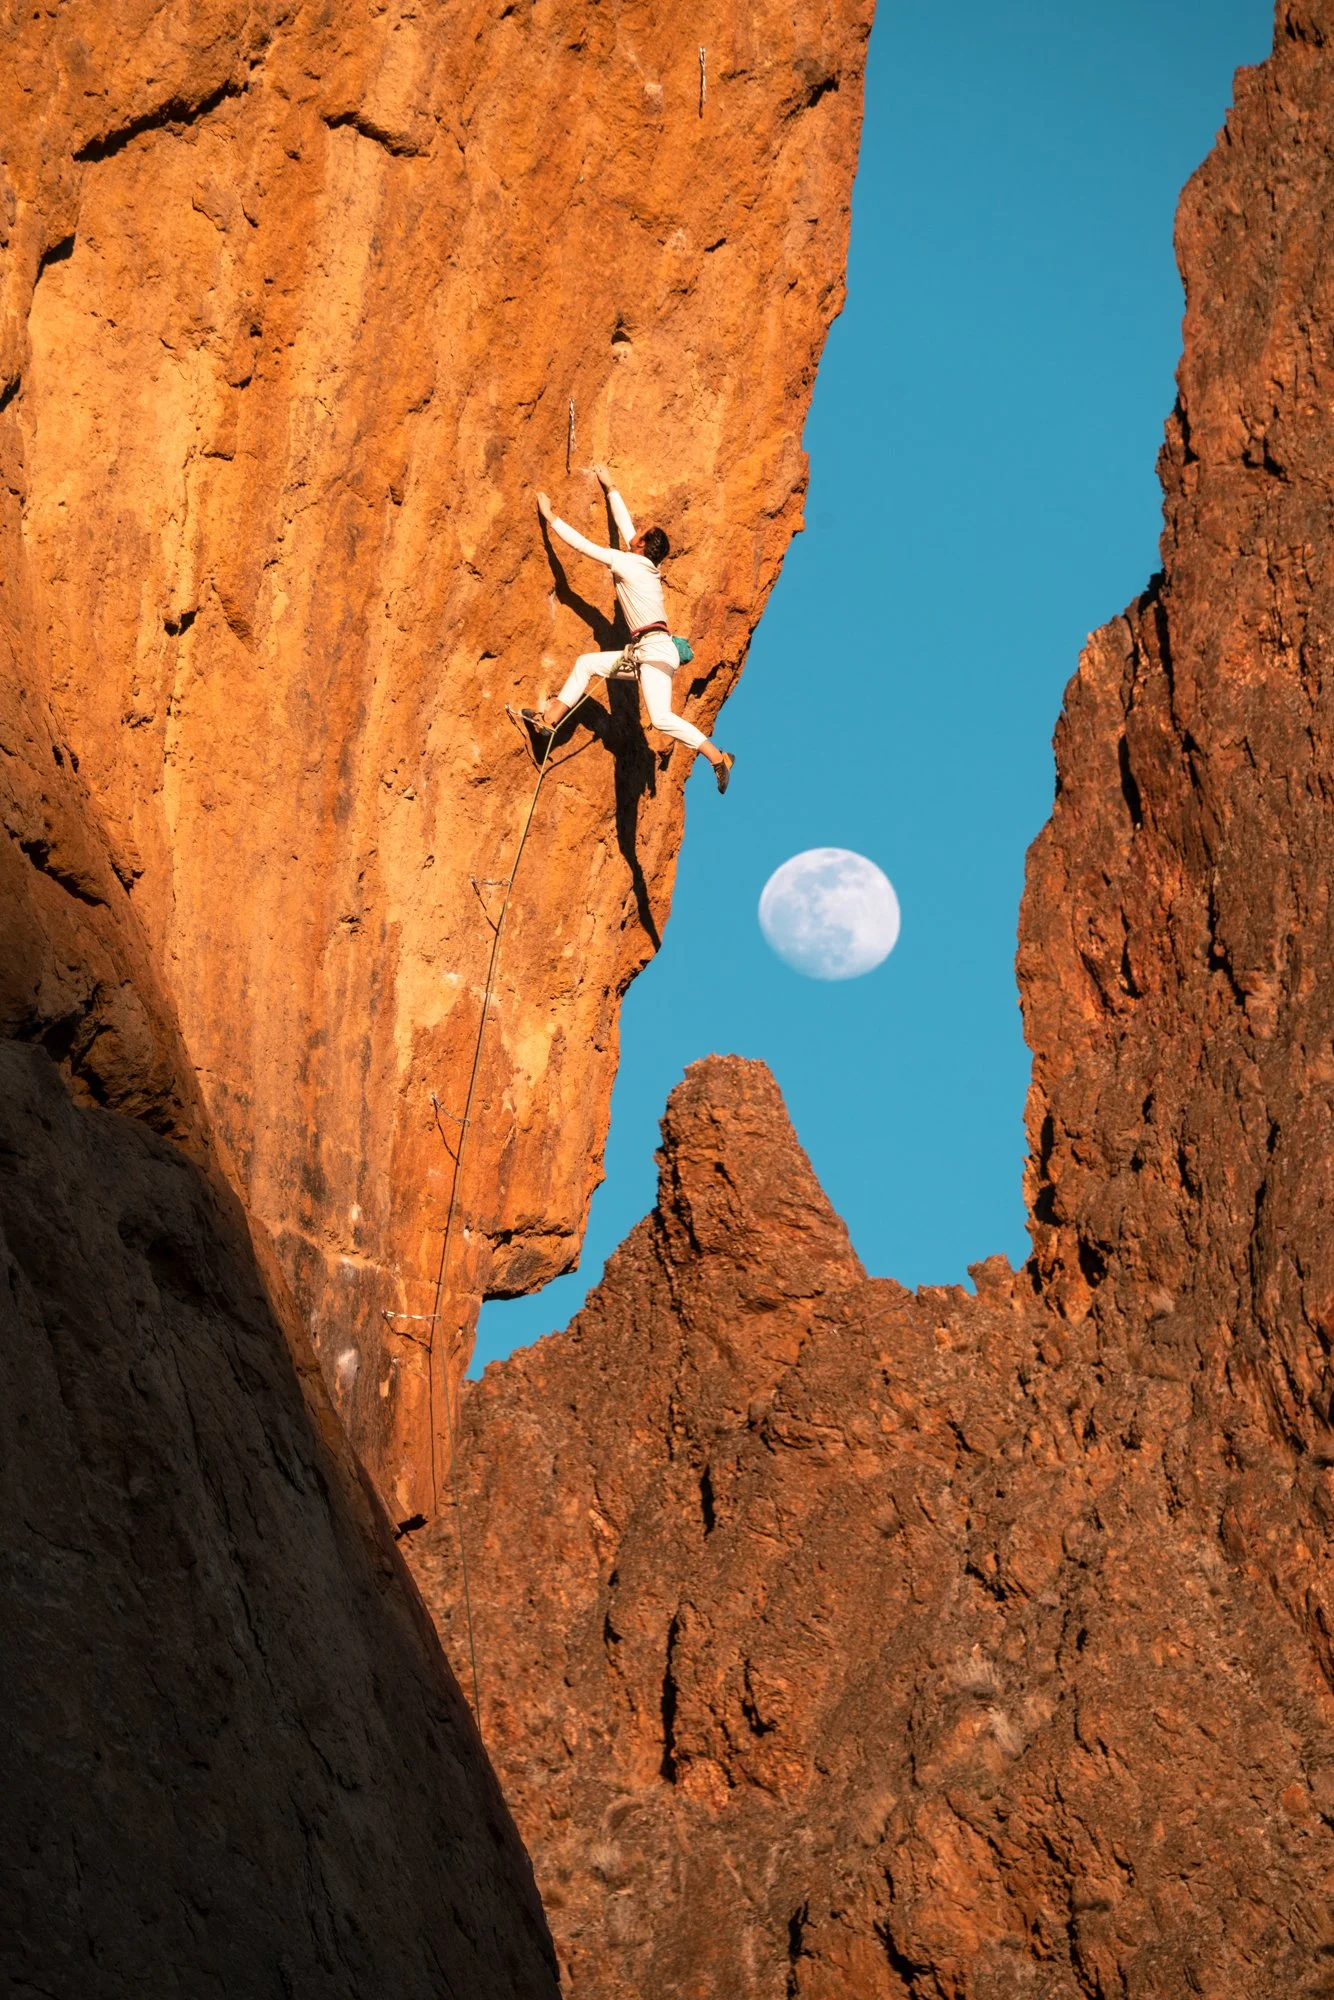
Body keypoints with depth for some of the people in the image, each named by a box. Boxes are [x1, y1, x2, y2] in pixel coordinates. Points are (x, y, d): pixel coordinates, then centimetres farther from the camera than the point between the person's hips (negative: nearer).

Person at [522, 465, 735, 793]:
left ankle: (719, 758, -20)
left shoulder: (628, 563, -5)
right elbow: (625, 524, 32)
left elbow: (583, 544, -2)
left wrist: (551, 517, 7)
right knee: (586, 663, 13)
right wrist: (610, 488, 41)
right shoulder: (642, 564, 17)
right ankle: (548, 721, 9)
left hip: (655, 650, -10)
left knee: (661, 718, -22)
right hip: (644, 653, 10)